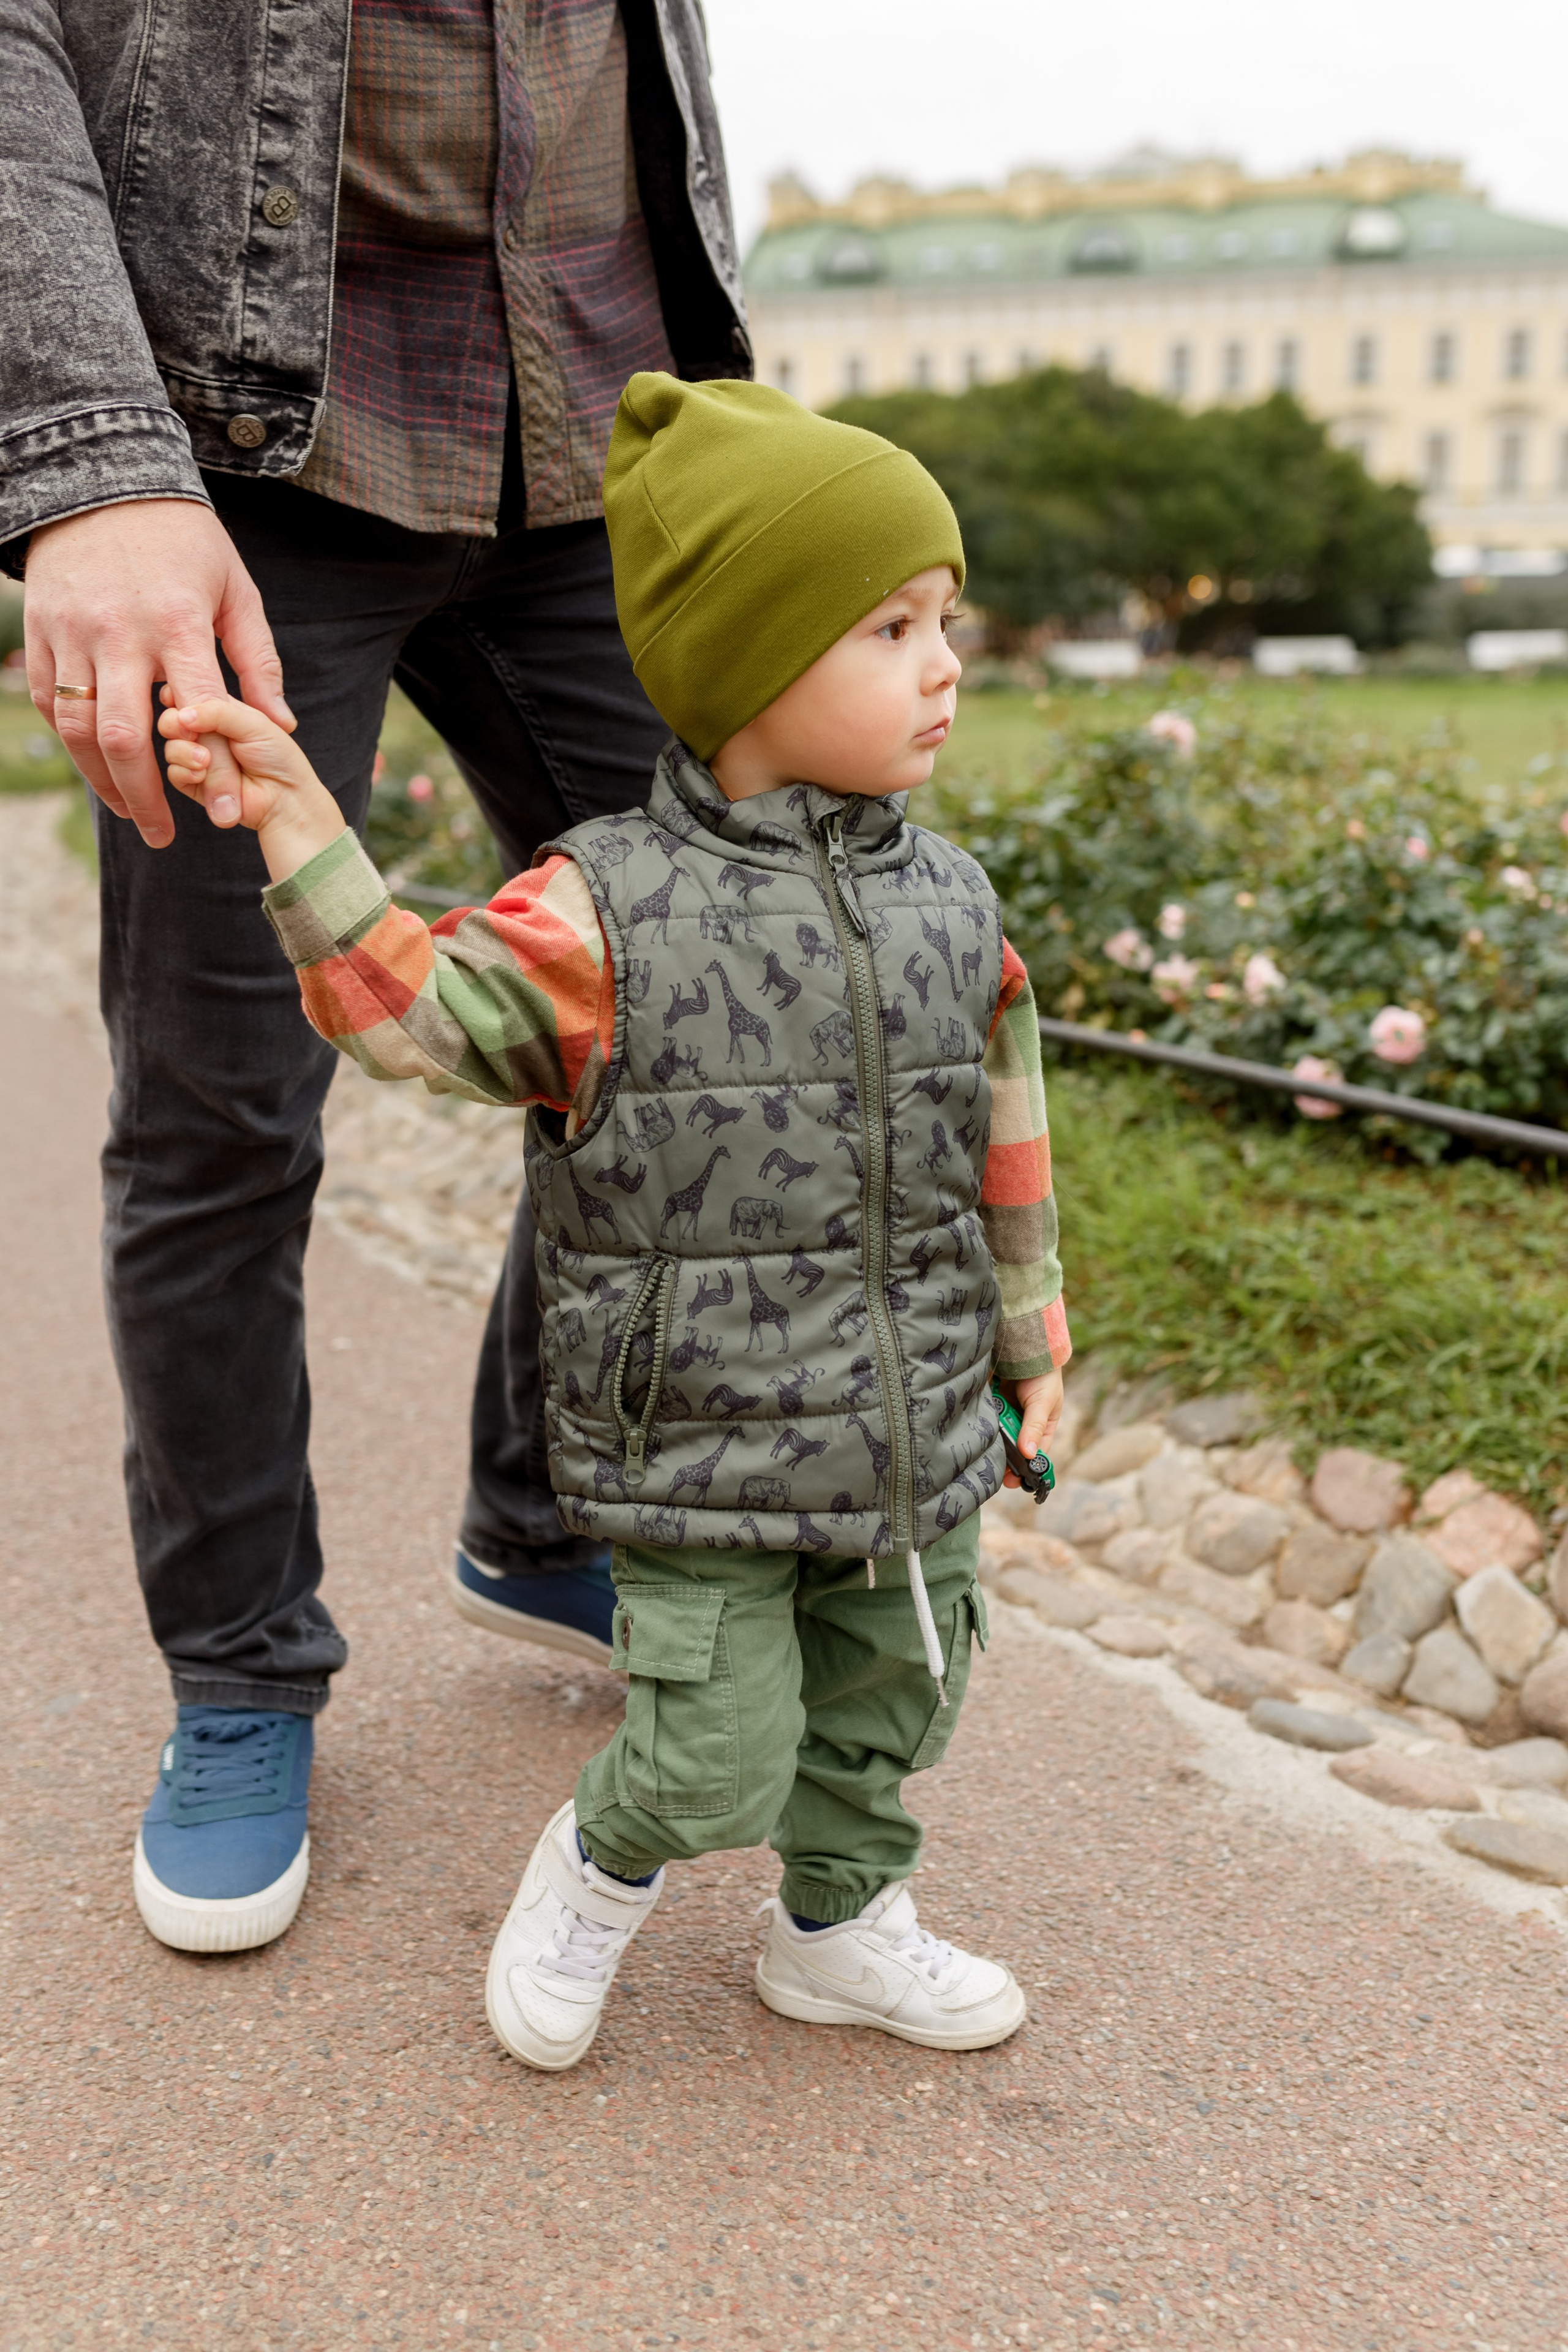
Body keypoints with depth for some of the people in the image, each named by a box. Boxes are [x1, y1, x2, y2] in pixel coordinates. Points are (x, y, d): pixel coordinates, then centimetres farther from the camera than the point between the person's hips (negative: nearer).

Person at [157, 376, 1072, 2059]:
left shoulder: (951, 911, 1)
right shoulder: (607, 919, -14)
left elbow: (1004, 1143, 9)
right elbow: (414, 1013, -15)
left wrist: (1028, 1337, 15)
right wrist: (298, 823, -24)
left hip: (913, 1444, 5)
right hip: (697, 1458, -5)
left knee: (889, 1700, 19)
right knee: (721, 1758, 1)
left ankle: (840, 1929, 45)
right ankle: (602, 1865, 34)